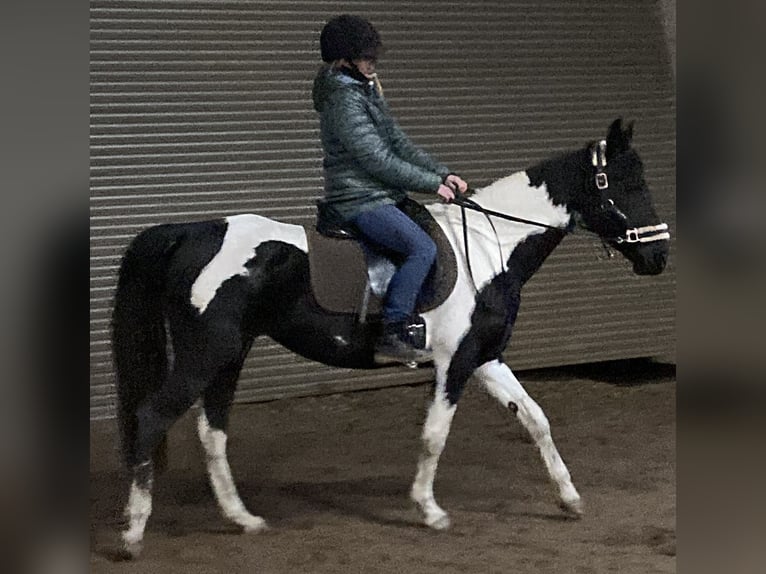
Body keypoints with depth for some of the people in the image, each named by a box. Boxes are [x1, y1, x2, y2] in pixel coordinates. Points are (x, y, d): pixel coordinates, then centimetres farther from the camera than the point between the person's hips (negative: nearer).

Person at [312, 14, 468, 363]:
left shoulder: (366, 90, 15)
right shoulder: (344, 100, -17)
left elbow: (399, 143, 16)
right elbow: (379, 161, -20)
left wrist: (443, 174, 5)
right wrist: (433, 184, -14)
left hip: (380, 198, 11)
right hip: (360, 201, -11)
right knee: (422, 247, -25)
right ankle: (392, 336, -25)